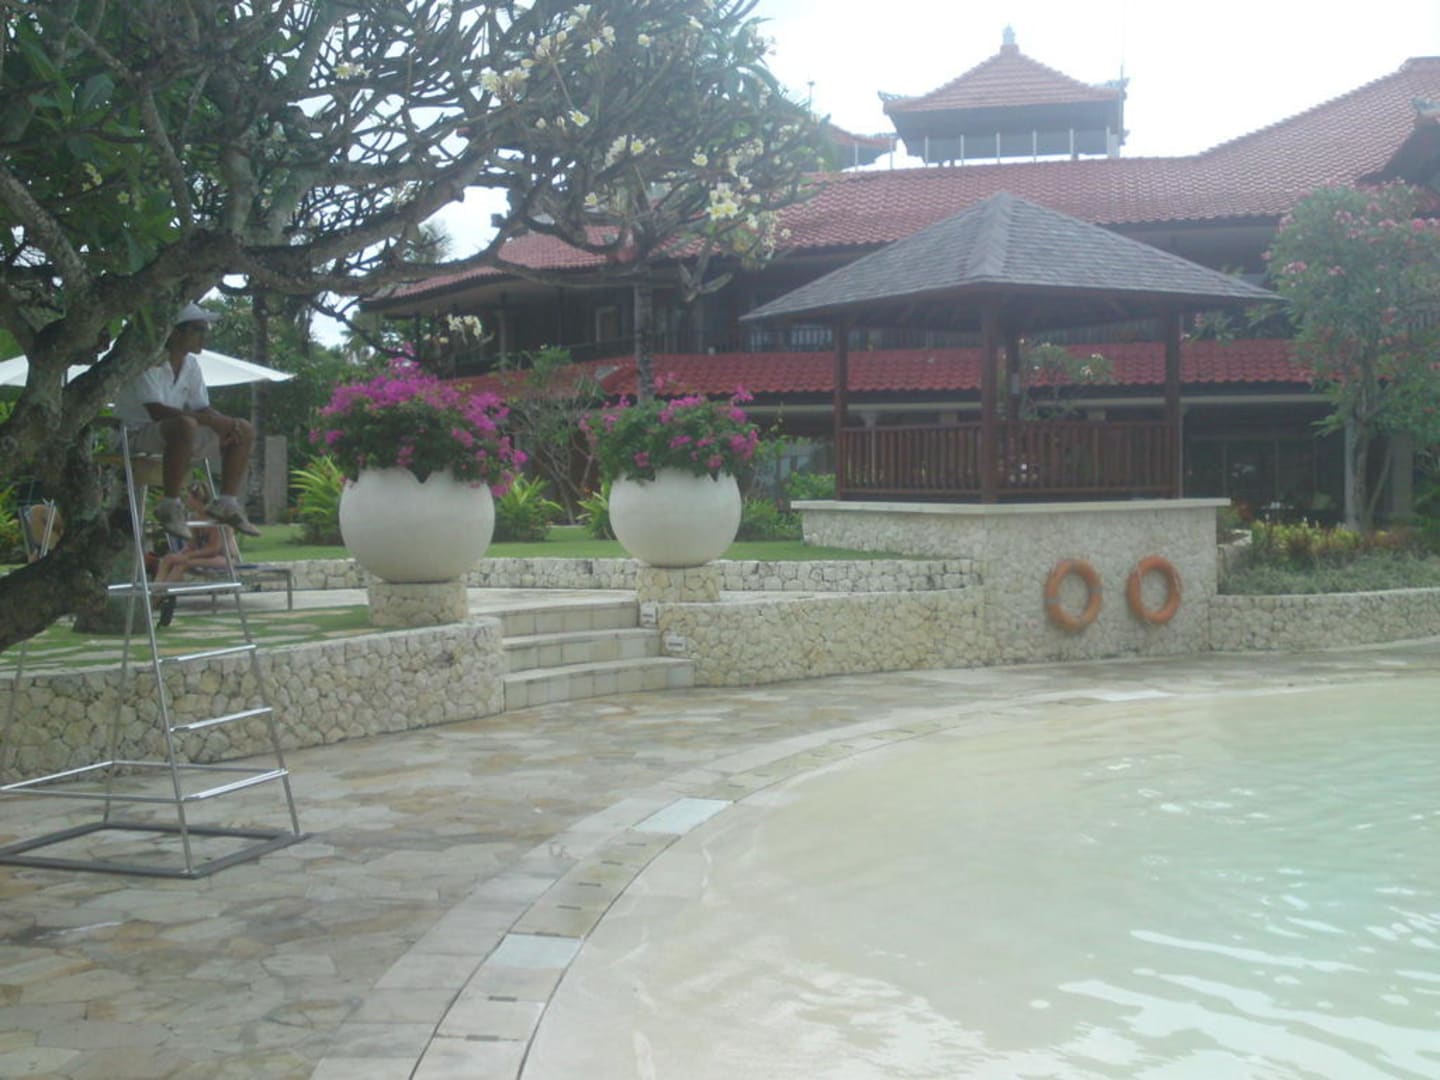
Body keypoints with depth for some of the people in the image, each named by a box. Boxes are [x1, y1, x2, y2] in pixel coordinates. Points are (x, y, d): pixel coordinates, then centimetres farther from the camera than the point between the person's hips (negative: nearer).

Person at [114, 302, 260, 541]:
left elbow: (202, 408, 8)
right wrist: (209, 419, -31)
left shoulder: (191, 363, 7)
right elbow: (156, 411, -27)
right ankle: (170, 506, -30)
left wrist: (228, 422, -15)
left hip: (176, 432, 9)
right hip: (139, 432, -8)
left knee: (245, 431, 0)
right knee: (185, 425, -41)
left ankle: (226, 503, 2)